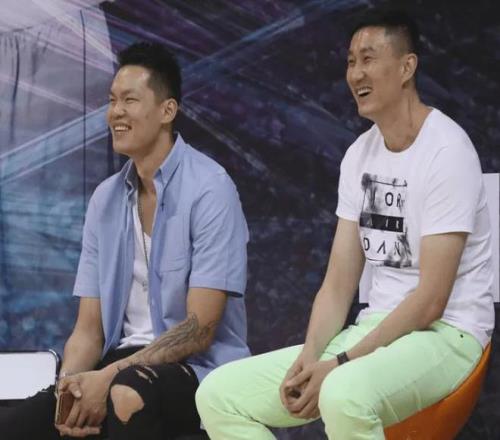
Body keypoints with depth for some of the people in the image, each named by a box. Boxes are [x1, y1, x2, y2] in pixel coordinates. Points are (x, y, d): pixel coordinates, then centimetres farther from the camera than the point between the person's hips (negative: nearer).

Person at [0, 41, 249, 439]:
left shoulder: (209, 188, -10)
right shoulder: (105, 199, 10)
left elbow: (200, 327, -15)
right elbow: (89, 328, 8)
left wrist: (110, 377, -22)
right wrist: (70, 384, -14)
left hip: (197, 367, -5)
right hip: (122, 364, 5)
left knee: (127, 396, -37)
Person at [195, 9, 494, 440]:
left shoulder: (446, 151, -14)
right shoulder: (360, 154, 10)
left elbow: (431, 300, -18)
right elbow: (339, 284, 9)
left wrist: (340, 366, -21)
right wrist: (310, 355, -10)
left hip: (445, 333, -8)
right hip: (377, 328, 8)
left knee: (343, 395, -40)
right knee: (219, 394, -6)